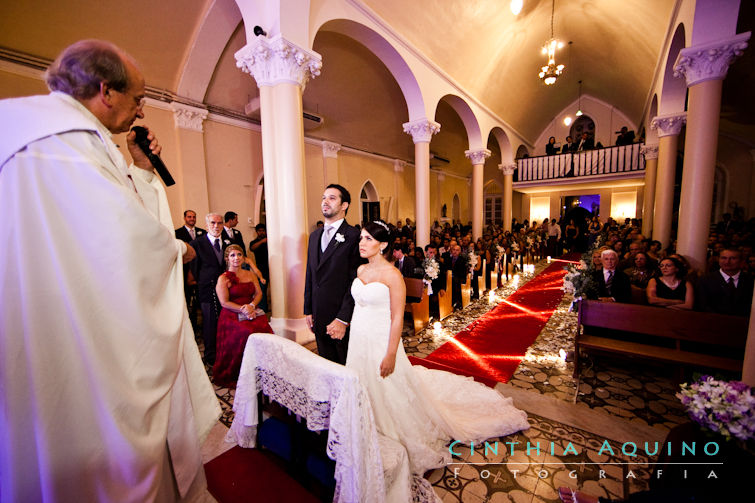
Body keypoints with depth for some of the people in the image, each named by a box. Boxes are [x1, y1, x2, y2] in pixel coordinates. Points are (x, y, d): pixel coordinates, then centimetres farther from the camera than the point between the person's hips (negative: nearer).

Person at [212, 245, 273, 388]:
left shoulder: (250, 275, 17)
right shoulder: (223, 278, 2)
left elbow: (259, 293, 11)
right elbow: (224, 302, -4)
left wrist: (251, 306, -8)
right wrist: (243, 309, -14)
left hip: (252, 312, 4)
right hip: (232, 316, -4)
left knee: (264, 328, -26)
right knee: (248, 332, -31)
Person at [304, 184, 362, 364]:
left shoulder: (354, 236, -12)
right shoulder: (314, 236, 11)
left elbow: (355, 281, -16)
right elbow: (310, 276, 14)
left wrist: (342, 319, -17)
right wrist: (308, 311, 12)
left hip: (343, 317, -6)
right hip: (319, 316, 7)